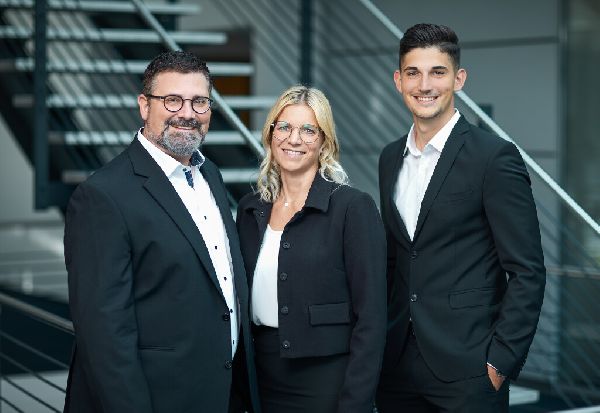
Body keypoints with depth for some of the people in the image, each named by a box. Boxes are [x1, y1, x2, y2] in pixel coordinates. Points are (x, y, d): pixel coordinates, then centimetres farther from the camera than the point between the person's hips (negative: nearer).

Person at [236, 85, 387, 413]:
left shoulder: (353, 207, -10)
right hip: (264, 379, 5)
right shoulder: (251, 209, 6)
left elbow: (370, 317, -12)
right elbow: (245, 299, 12)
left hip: (328, 380, -5)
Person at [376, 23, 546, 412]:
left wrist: (501, 361, -14)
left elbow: (528, 273, -10)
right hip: (398, 365, 6)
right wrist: (382, 343, 11)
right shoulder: (391, 158, 10)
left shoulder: (495, 156, -9)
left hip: (467, 369, -5)